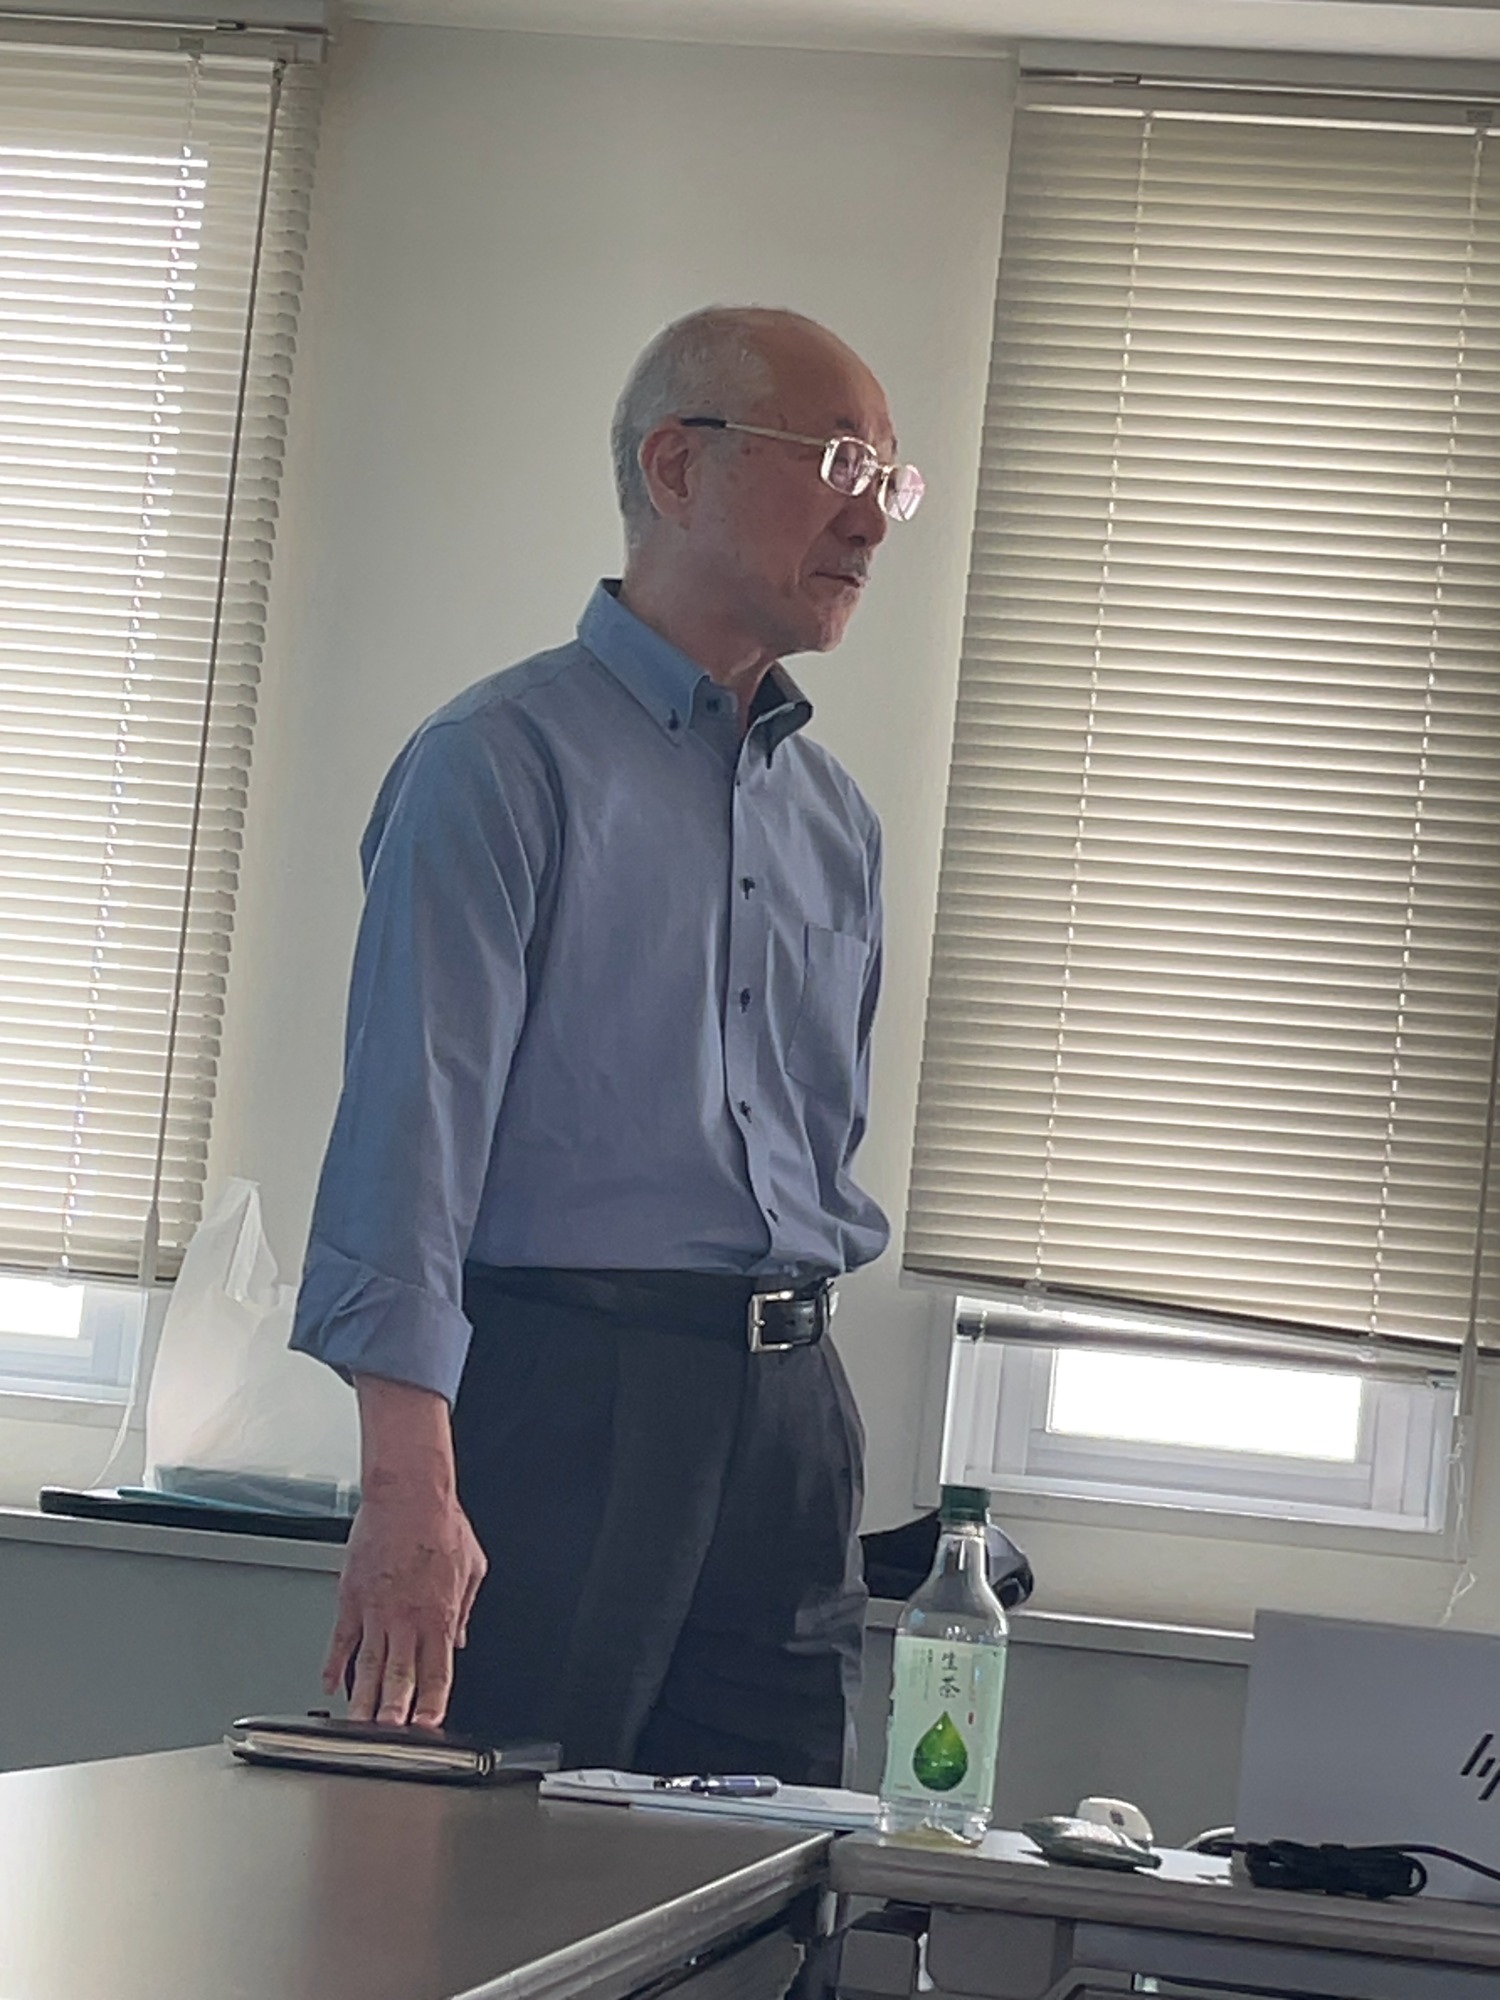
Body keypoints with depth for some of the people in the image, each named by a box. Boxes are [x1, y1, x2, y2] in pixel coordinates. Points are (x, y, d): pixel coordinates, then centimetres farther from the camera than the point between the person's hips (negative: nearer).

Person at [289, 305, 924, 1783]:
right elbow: (413, 1122, -12)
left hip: (791, 1417, 7)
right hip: (559, 1394, -7)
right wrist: (409, 1485, -21)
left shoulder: (836, 816, 19)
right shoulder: (507, 759, -3)